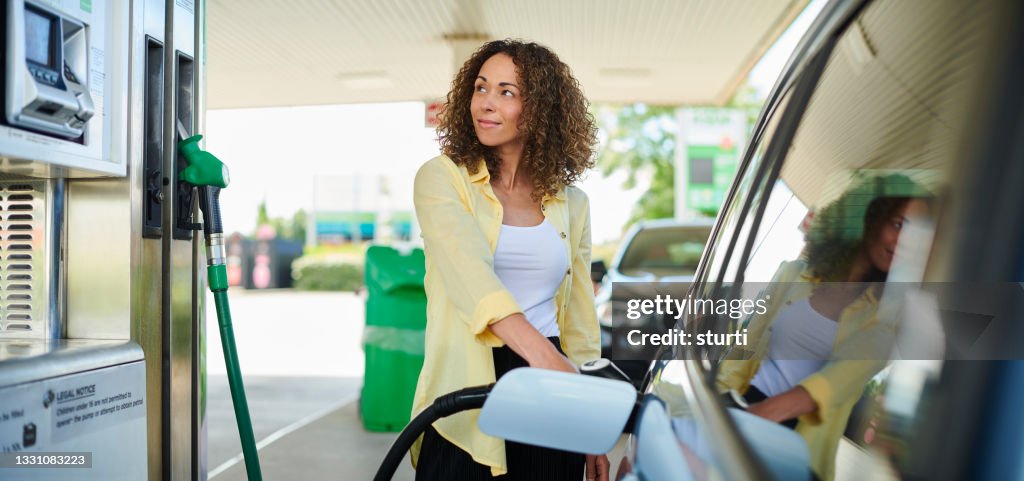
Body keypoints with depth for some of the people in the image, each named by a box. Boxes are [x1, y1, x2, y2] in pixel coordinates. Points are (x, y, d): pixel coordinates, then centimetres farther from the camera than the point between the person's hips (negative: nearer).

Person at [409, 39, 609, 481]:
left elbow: (580, 323, 12)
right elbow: (469, 273, -21)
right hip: (465, 401, -3)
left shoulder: (571, 203, 9)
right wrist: (542, 355, -35)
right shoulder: (442, 178, -2)